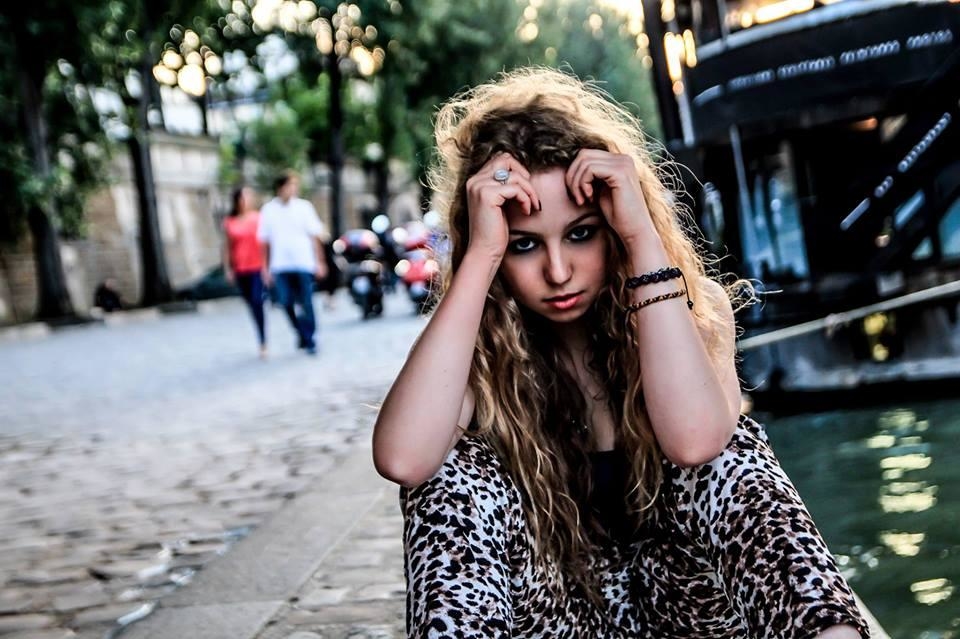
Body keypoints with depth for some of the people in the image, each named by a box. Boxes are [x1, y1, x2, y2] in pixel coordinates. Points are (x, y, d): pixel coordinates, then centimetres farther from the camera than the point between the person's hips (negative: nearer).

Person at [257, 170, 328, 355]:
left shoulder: (304, 207, 3)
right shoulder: (268, 210, 5)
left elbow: (315, 237, 4)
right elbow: (264, 242, 9)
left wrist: (320, 262, -1)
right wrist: (266, 268, 6)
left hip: (304, 263, -1)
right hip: (280, 265, 1)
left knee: (306, 304, -1)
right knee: (286, 303, -1)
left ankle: (310, 340, 9)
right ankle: (301, 333, 19)